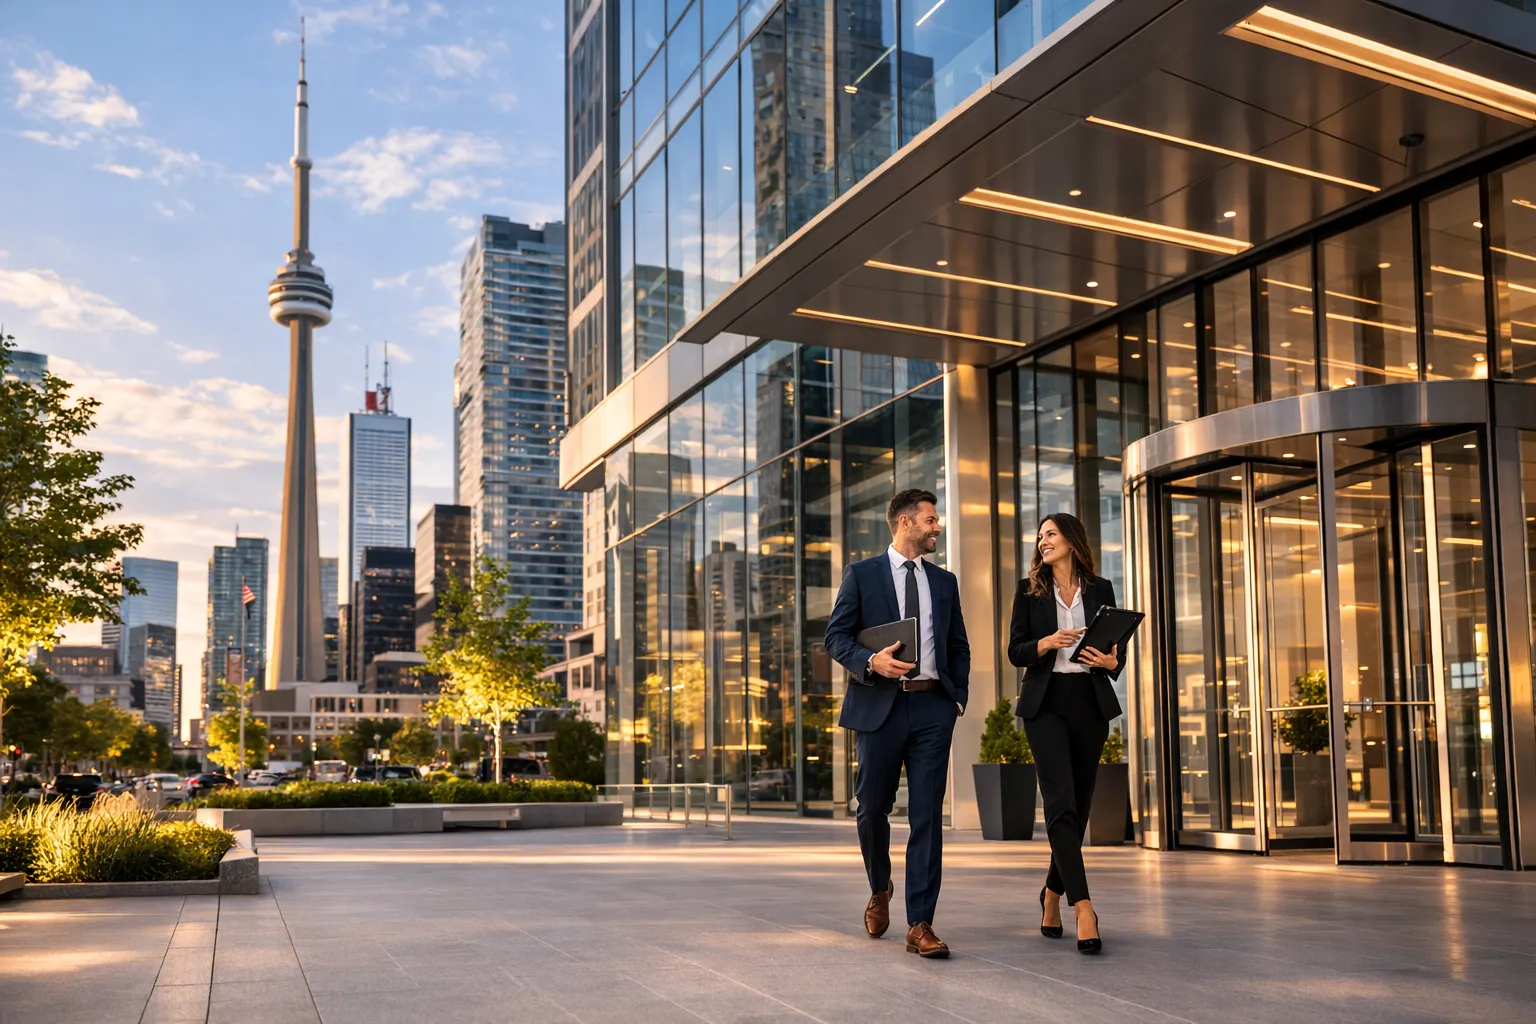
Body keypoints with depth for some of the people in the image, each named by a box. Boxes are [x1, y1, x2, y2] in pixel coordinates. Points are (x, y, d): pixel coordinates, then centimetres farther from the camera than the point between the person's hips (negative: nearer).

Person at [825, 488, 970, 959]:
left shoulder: (944, 581, 15)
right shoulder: (861, 574, 4)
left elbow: (959, 646, 19)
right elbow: (836, 636, -1)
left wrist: (958, 696, 7)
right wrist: (871, 661, -18)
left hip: (932, 708, 2)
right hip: (879, 705, -2)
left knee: (927, 816, -3)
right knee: (873, 806, 6)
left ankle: (920, 925, 0)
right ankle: (880, 889, 35)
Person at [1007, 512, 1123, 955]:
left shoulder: (1100, 590, 10)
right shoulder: (1029, 590, 7)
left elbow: (1117, 650, 10)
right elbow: (1016, 651, 2)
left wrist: (1110, 661, -12)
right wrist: (1047, 642, -16)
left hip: (1090, 703, 2)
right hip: (1046, 702, -2)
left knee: (1079, 805, 7)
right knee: (1061, 802, -15)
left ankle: (1053, 893, 27)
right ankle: (1083, 907, -19)